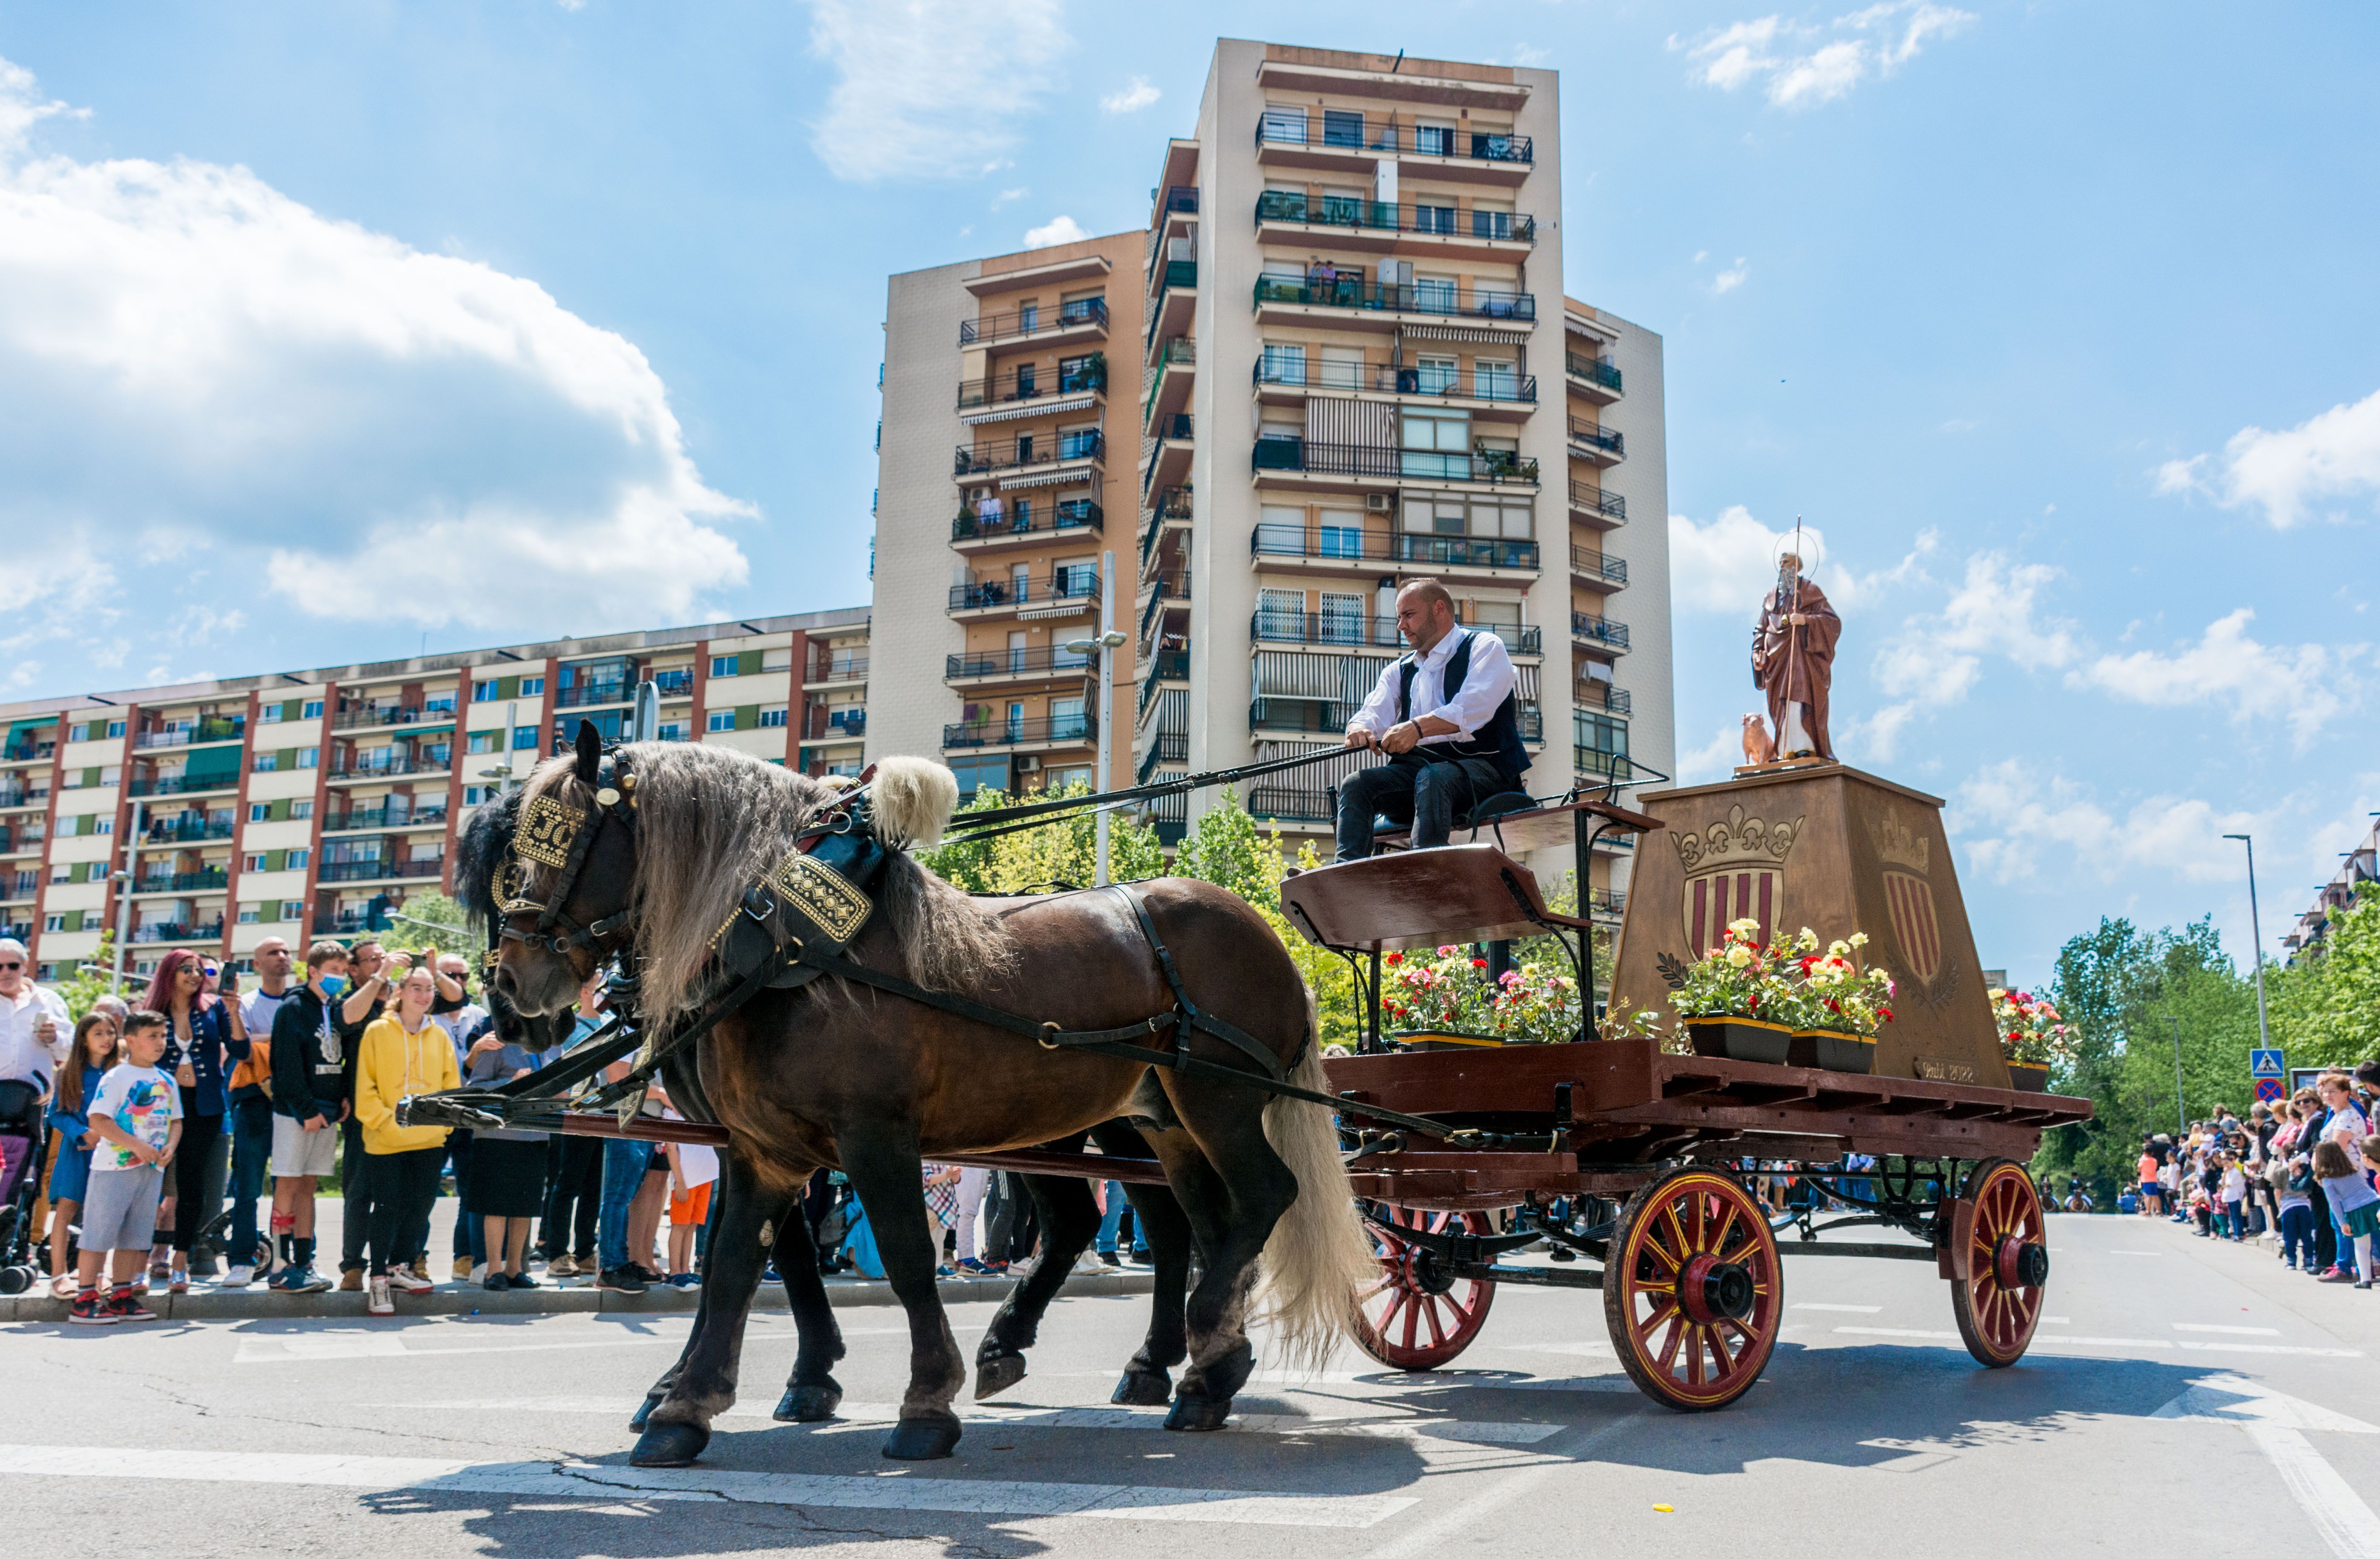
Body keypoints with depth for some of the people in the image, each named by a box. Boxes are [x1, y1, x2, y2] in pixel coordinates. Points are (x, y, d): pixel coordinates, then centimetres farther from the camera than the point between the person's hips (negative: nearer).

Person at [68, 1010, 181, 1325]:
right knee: (99, 1233, -4)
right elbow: (99, 1121, -15)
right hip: (114, 1167, -6)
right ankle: (84, 1300, 2)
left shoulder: (167, 1082, 13)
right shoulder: (117, 1077, -8)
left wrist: (170, 1147, -3)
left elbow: (176, 1121, 18)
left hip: (152, 1168, 7)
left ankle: (121, 1296, 18)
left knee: (134, 1236, 10)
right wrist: (136, 1146, -21)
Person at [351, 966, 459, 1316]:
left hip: (429, 1140, 4)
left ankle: (399, 1266, 26)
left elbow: (452, 1085, 13)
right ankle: (378, 1279, 7)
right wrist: (385, 1120, -13)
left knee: (420, 1207, 8)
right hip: (385, 1141, -4)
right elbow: (365, 1088, -4)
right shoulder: (378, 1032, -1)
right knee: (387, 1208, -3)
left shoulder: (440, 1036, 9)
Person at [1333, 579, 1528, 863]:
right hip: (1419, 765, 6)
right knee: (1355, 785, -19)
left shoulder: (1485, 647, 5)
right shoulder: (1399, 671, 24)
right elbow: (1374, 714, 6)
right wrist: (1360, 730, -21)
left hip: (1481, 766, -6)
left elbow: (1474, 709, -15)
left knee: (1432, 778, -37)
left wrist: (1419, 727, -30)